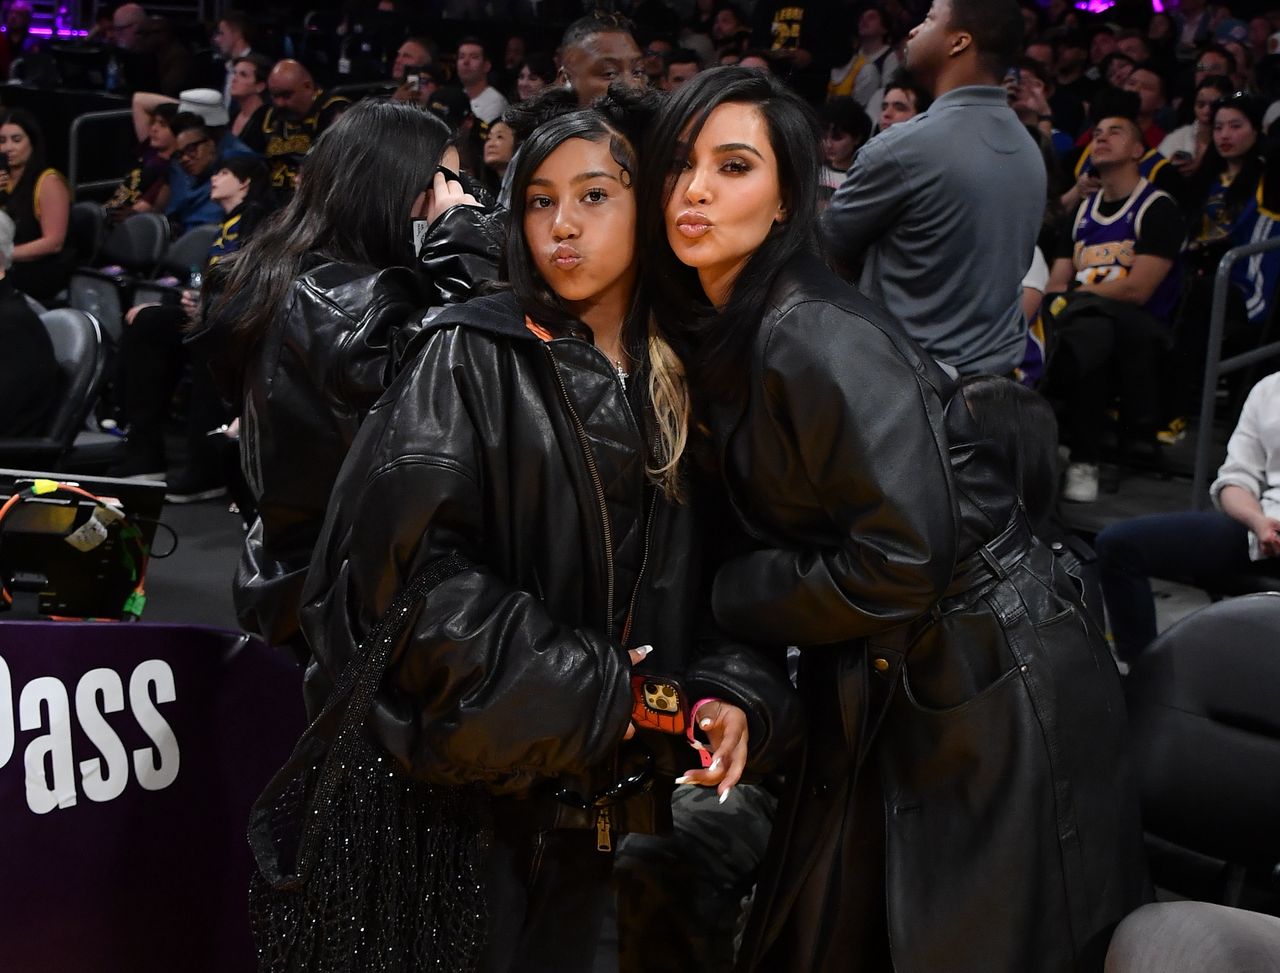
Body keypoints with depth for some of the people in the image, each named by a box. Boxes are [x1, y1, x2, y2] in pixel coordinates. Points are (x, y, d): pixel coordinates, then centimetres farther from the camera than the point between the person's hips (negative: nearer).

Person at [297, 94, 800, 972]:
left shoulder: (678, 386, 8)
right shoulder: (472, 358, -6)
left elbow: (715, 585, 9)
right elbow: (411, 560, -16)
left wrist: (734, 692, -11)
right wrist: (582, 695, -16)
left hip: (625, 792, 4)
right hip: (480, 784, -4)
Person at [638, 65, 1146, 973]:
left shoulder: (825, 342, -22)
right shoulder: (718, 333, 4)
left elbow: (902, 563, -26)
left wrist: (726, 597, -13)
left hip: (997, 695, -8)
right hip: (877, 693, 8)